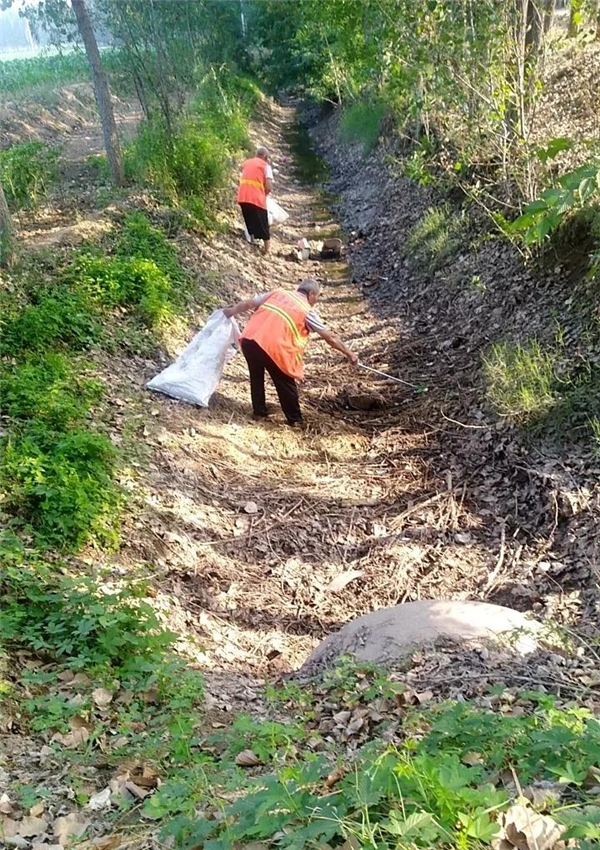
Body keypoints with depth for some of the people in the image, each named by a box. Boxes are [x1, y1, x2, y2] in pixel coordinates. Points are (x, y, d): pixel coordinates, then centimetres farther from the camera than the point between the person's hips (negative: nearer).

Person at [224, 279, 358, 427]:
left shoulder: (278, 292, 20)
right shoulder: (308, 311, 8)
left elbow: (248, 303, 24)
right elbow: (330, 337, 9)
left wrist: (231, 312, 40)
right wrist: (349, 353, 18)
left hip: (249, 339, 5)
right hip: (273, 347, -5)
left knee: (256, 377, 27)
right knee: (286, 384, 14)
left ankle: (259, 413, 36)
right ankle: (295, 420, 26)